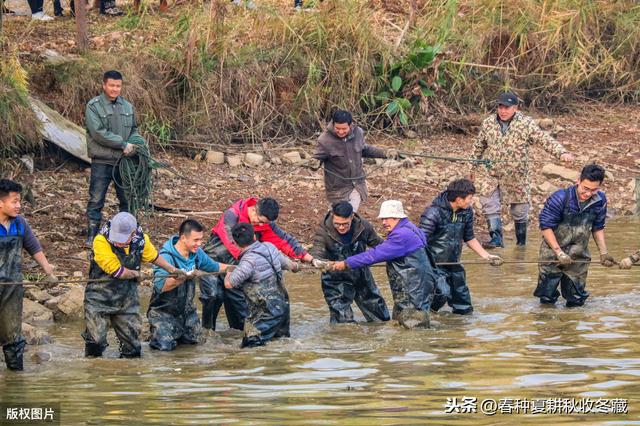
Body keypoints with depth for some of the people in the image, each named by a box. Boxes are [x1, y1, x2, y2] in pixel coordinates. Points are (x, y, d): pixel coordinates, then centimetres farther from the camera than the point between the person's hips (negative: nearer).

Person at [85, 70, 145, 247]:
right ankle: (92, 236, 4)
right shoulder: (93, 106, -8)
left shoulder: (127, 107, 11)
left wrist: (136, 143, -5)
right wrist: (123, 144, -17)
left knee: (127, 199, 11)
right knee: (96, 200, -2)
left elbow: (134, 130, 19)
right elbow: (98, 133, -17)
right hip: (102, 162, -5)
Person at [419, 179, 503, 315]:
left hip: (454, 263, 7)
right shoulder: (434, 212, -21)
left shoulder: (466, 212, 0)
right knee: (442, 292, -25)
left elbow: (469, 238, 14)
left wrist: (487, 256, 12)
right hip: (435, 263, -7)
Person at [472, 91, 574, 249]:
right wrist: (474, 167, 22)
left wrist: (562, 152, -29)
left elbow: (545, 140, -15)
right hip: (492, 175, 2)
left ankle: (521, 242, 23)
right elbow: (479, 146, 15)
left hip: (517, 177, -2)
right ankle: (497, 238, -9)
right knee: (489, 205, -12)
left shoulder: (526, 124, -9)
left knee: (520, 211, 8)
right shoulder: (488, 123, 1)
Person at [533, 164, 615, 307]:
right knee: (547, 298, 1)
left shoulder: (600, 201, -7)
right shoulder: (560, 198, -22)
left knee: (577, 300, 8)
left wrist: (603, 253, 1)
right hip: (553, 252, -4)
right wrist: (559, 253, -21)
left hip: (579, 256, 4)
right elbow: (546, 227, -17)